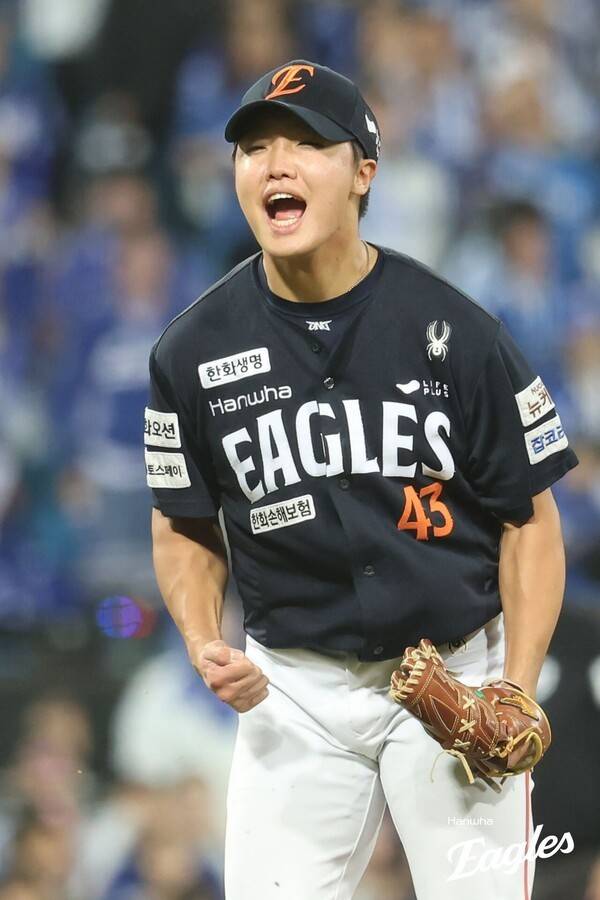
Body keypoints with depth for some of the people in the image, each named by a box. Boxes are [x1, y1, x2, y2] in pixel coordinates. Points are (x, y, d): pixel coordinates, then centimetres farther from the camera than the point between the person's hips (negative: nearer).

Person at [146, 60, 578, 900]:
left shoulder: (455, 329, -9)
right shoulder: (194, 349, -2)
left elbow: (529, 519, -3)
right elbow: (186, 527, 9)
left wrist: (517, 689, -14)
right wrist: (205, 646, -10)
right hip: (294, 687, 2)